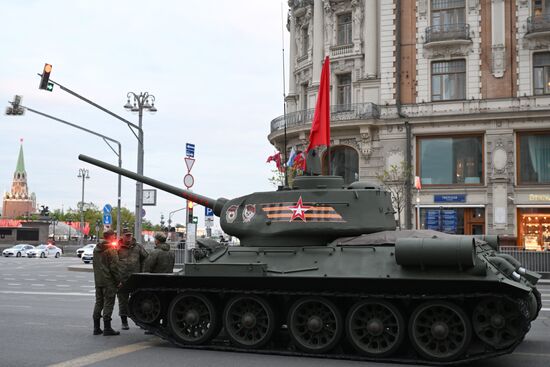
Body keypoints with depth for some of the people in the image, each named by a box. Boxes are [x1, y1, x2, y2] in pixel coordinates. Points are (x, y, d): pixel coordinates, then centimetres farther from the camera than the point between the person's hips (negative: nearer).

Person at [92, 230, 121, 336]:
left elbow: (95, 264, 17)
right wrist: (118, 280, -9)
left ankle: (96, 328, 15)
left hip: (98, 280, 8)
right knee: (108, 304, -3)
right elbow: (114, 267, -16)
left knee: (98, 303, 13)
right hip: (109, 281, -8)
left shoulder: (96, 249, 12)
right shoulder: (111, 249, -13)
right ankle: (107, 328, -2)